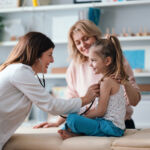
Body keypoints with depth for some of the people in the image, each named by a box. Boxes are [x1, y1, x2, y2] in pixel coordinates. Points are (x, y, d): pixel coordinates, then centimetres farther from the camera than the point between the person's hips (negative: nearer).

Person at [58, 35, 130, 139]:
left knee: (72, 119, -26)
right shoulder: (116, 78, 15)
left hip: (110, 126, -11)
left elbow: (100, 111, -16)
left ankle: (74, 133, 1)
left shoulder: (107, 81, -14)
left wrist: (83, 116, -3)